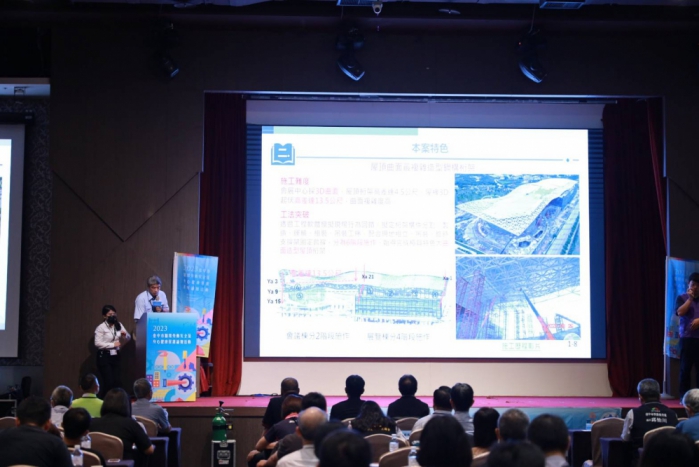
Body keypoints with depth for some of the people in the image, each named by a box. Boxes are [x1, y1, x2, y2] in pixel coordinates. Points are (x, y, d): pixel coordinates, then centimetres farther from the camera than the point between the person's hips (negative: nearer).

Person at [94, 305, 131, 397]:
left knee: (118, 381, 3)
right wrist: (113, 345, -16)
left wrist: (125, 335, -10)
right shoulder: (101, 328, -8)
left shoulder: (118, 325, 9)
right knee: (108, 382, -6)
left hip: (116, 356, 5)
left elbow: (128, 338, 14)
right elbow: (97, 343, -17)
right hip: (104, 356, -5)